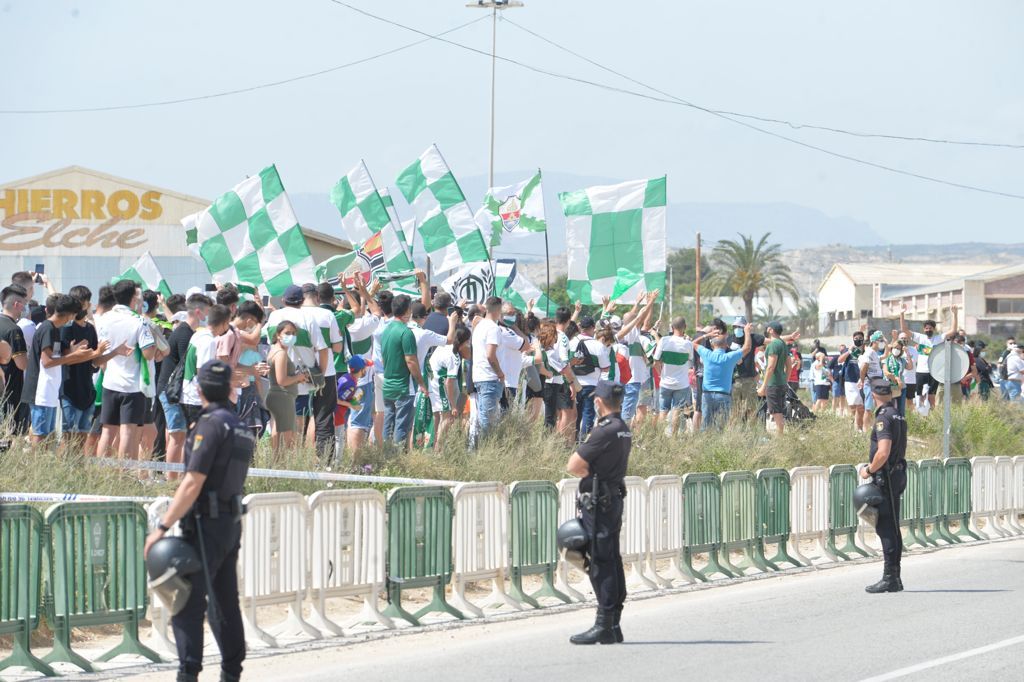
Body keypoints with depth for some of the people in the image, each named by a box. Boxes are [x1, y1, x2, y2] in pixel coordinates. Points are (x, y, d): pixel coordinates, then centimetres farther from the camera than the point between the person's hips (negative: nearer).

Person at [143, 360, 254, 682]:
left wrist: (163, 526, -19)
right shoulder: (242, 429, 11)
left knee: (187, 602, -8)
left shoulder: (211, 425, -14)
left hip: (205, 525, -8)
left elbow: (193, 484, -20)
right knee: (225, 603, 13)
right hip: (232, 524, 8)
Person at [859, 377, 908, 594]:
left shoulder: (883, 418, -15)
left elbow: (883, 452, -25)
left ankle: (889, 578, -9)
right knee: (892, 528, 13)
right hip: (898, 474, 9)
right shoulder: (898, 416, 14)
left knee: (885, 528, -8)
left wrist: (869, 470, -11)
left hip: (885, 478, -9)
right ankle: (894, 577, 17)